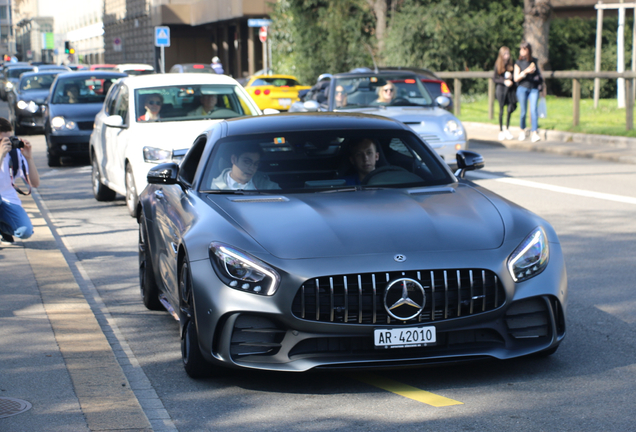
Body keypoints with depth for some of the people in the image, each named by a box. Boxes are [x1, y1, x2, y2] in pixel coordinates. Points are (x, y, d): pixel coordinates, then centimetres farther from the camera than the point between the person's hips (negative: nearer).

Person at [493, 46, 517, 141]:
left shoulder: (511, 64, 5)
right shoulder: (498, 65, 0)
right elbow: (495, 79, 0)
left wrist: (511, 76, -11)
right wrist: (504, 81, -13)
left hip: (510, 88, 2)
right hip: (501, 88, -2)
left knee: (510, 109, -2)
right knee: (501, 110, 4)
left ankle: (507, 130, 12)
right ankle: (501, 131, 12)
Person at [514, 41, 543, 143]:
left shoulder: (535, 61, 8)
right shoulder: (518, 63, 2)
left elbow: (539, 73, 23)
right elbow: (516, 78, -4)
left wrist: (537, 75, 3)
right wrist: (526, 71, -16)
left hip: (534, 89, 1)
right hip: (523, 88, -1)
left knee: (534, 109, -13)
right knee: (523, 111, 4)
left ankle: (534, 133, -18)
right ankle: (522, 130, 25)